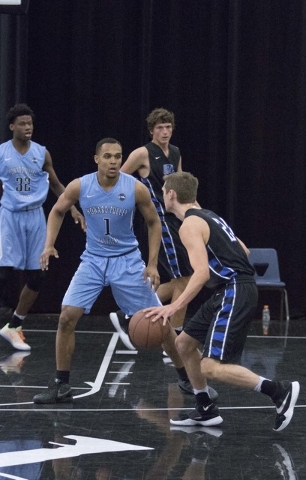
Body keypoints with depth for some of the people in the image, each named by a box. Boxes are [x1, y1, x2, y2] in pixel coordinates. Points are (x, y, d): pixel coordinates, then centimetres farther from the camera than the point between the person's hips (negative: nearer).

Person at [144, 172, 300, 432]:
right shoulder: (207, 216, 17)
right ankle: (206, 411, 22)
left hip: (235, 293, -10)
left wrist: (174, 307, -30)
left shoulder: (190, 225, -12)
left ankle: (280, 391, -15)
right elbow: (243, 251, 23)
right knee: (184, 343, 17)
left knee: (212, 367, -15)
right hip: (230, 292, 10)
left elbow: (202, 273, -24)